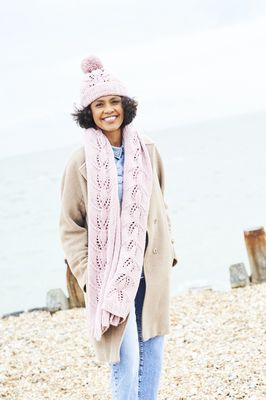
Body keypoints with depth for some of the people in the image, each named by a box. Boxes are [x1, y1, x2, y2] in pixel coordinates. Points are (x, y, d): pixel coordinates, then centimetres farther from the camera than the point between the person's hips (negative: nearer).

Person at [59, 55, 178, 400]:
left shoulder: (146, 151, 4)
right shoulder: (81, 161, -8)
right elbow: (71, 226, -4)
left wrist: (168, 252, 13)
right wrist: (87, 276, -10)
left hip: (151, 268, 4)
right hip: (111, 273, -4)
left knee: (153, 351, 10)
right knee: (126, 358, -9)